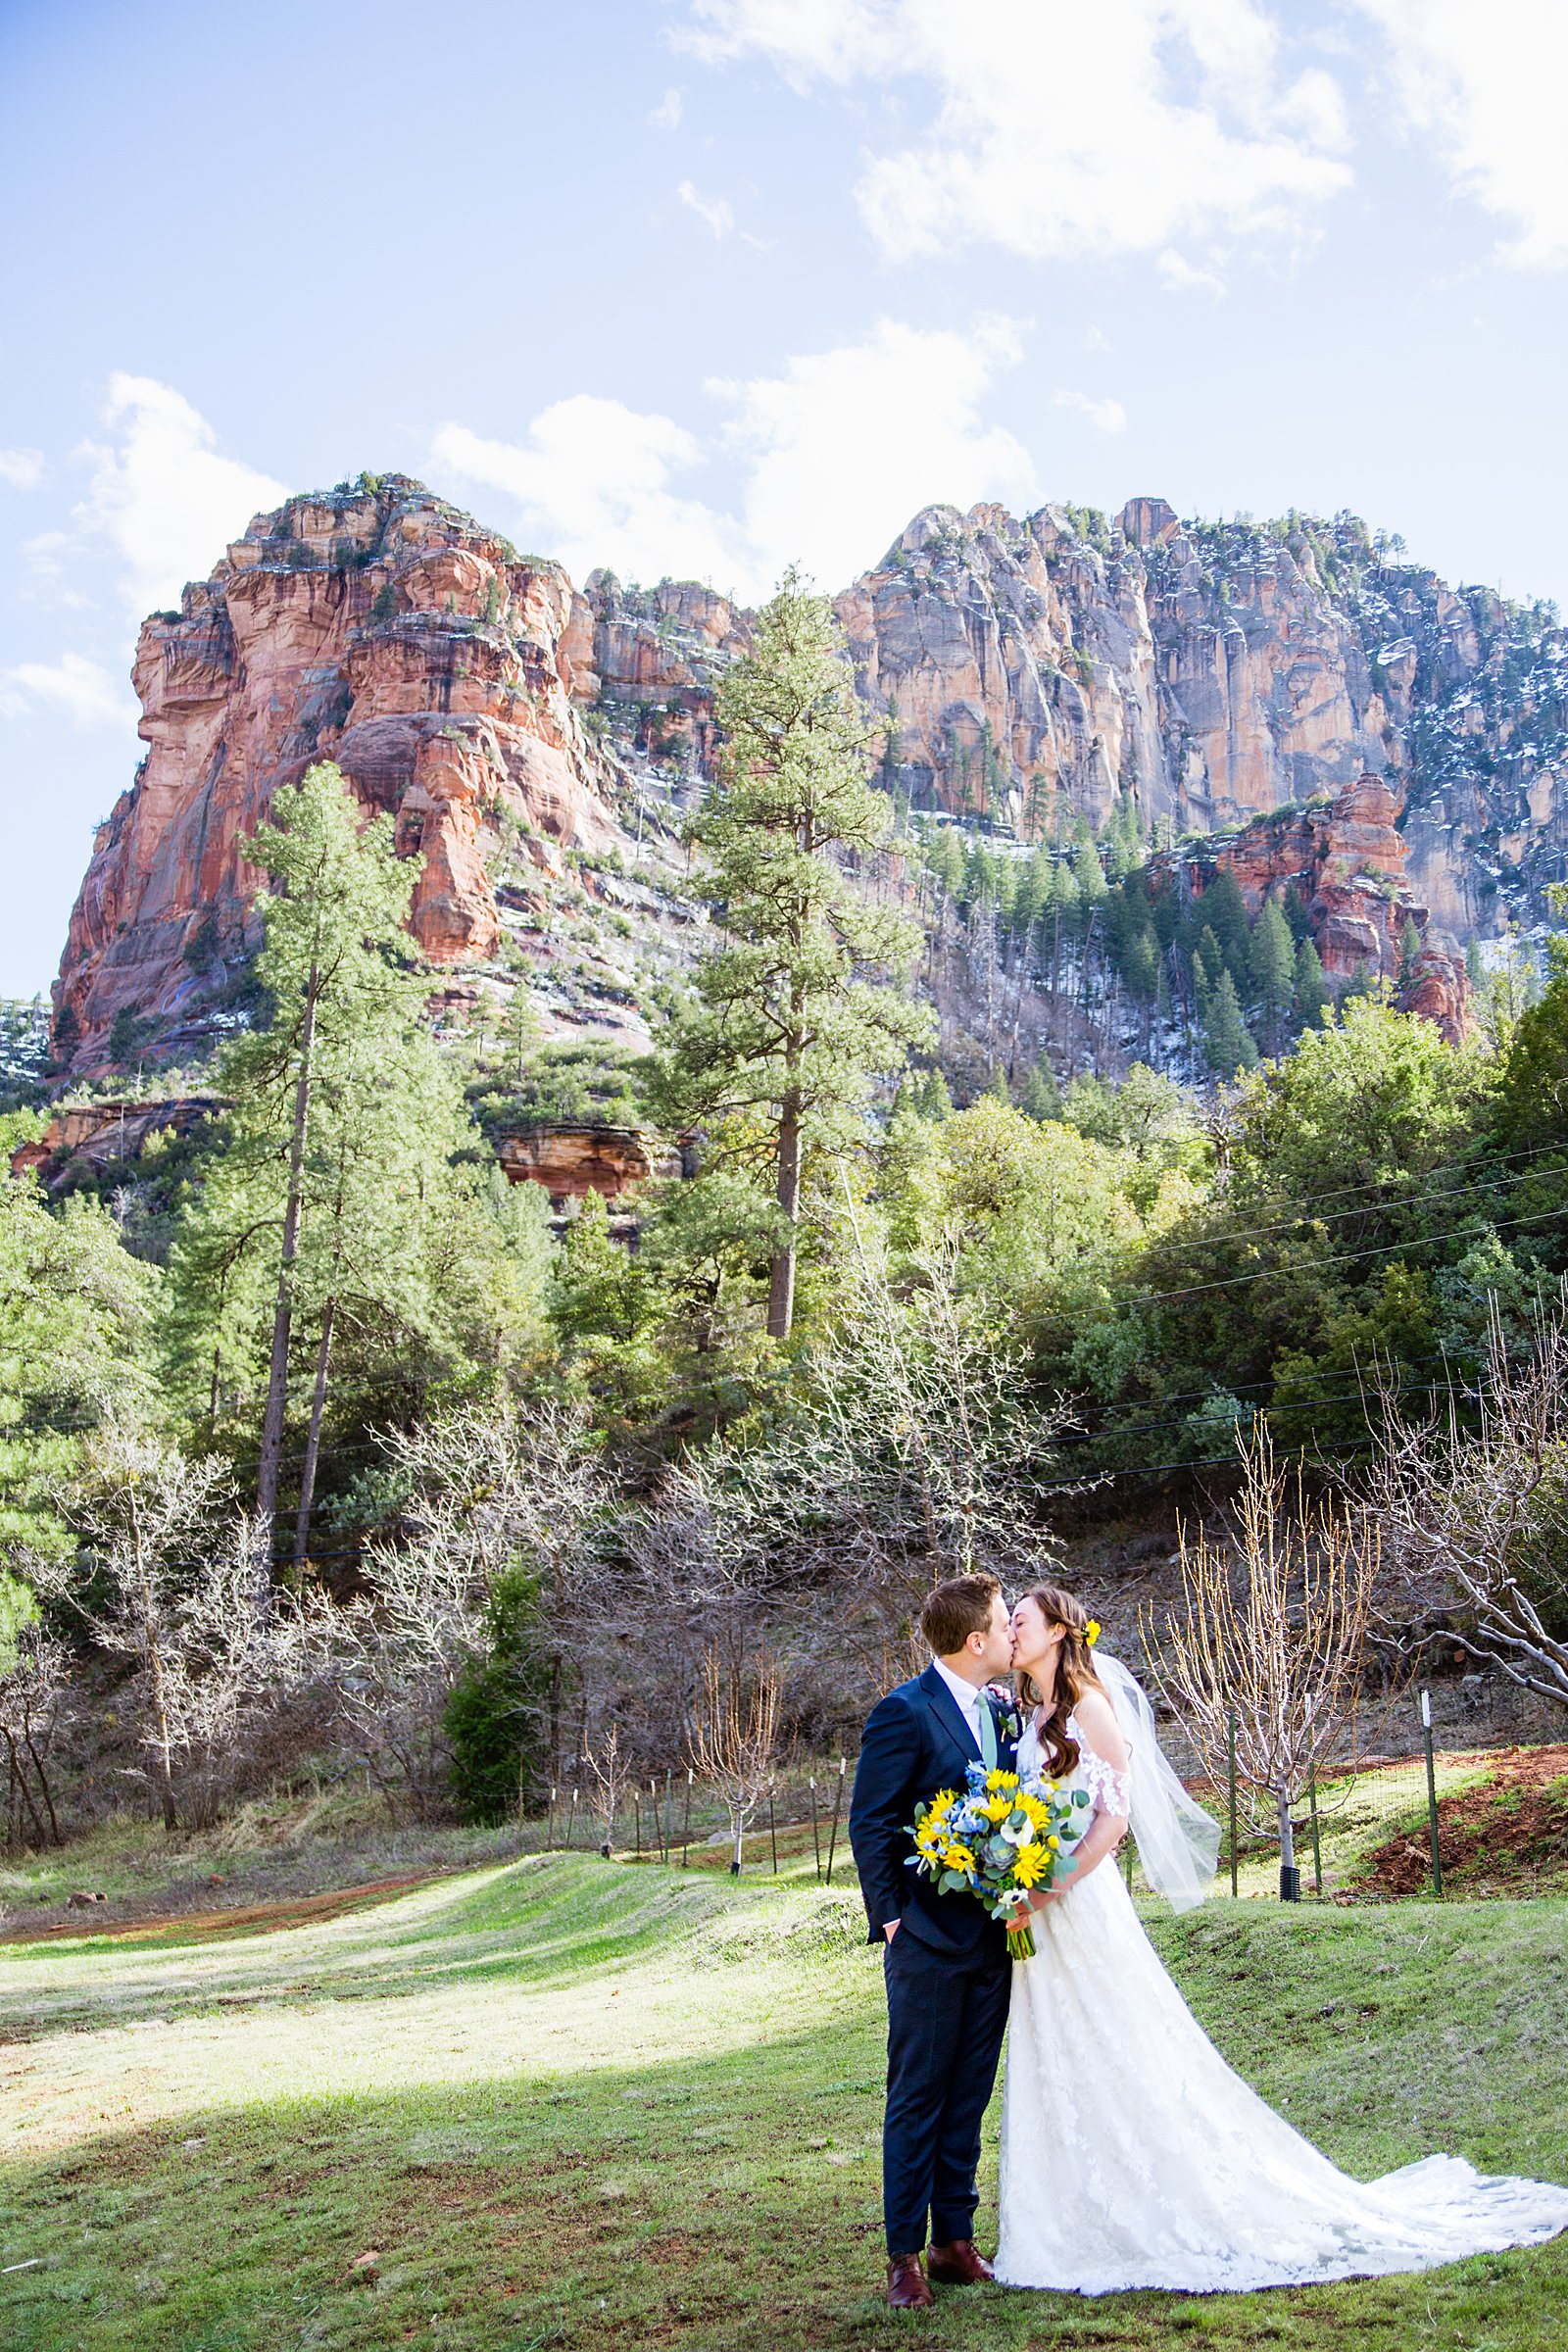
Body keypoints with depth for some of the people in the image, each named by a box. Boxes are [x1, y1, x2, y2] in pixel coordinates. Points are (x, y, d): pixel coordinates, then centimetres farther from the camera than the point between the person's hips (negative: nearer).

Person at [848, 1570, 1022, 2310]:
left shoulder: (1005, 1711, 8)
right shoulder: (905, 1712, -13)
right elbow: (869, 1825, -12)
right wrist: (890, 1917, -12)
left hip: (993, 1937, 6)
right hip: (929, 1940, -6)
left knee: (967, 2099, 14)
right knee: (916, 2099, 3)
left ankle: (955, 2240, 24)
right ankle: (905, 2255, 13)